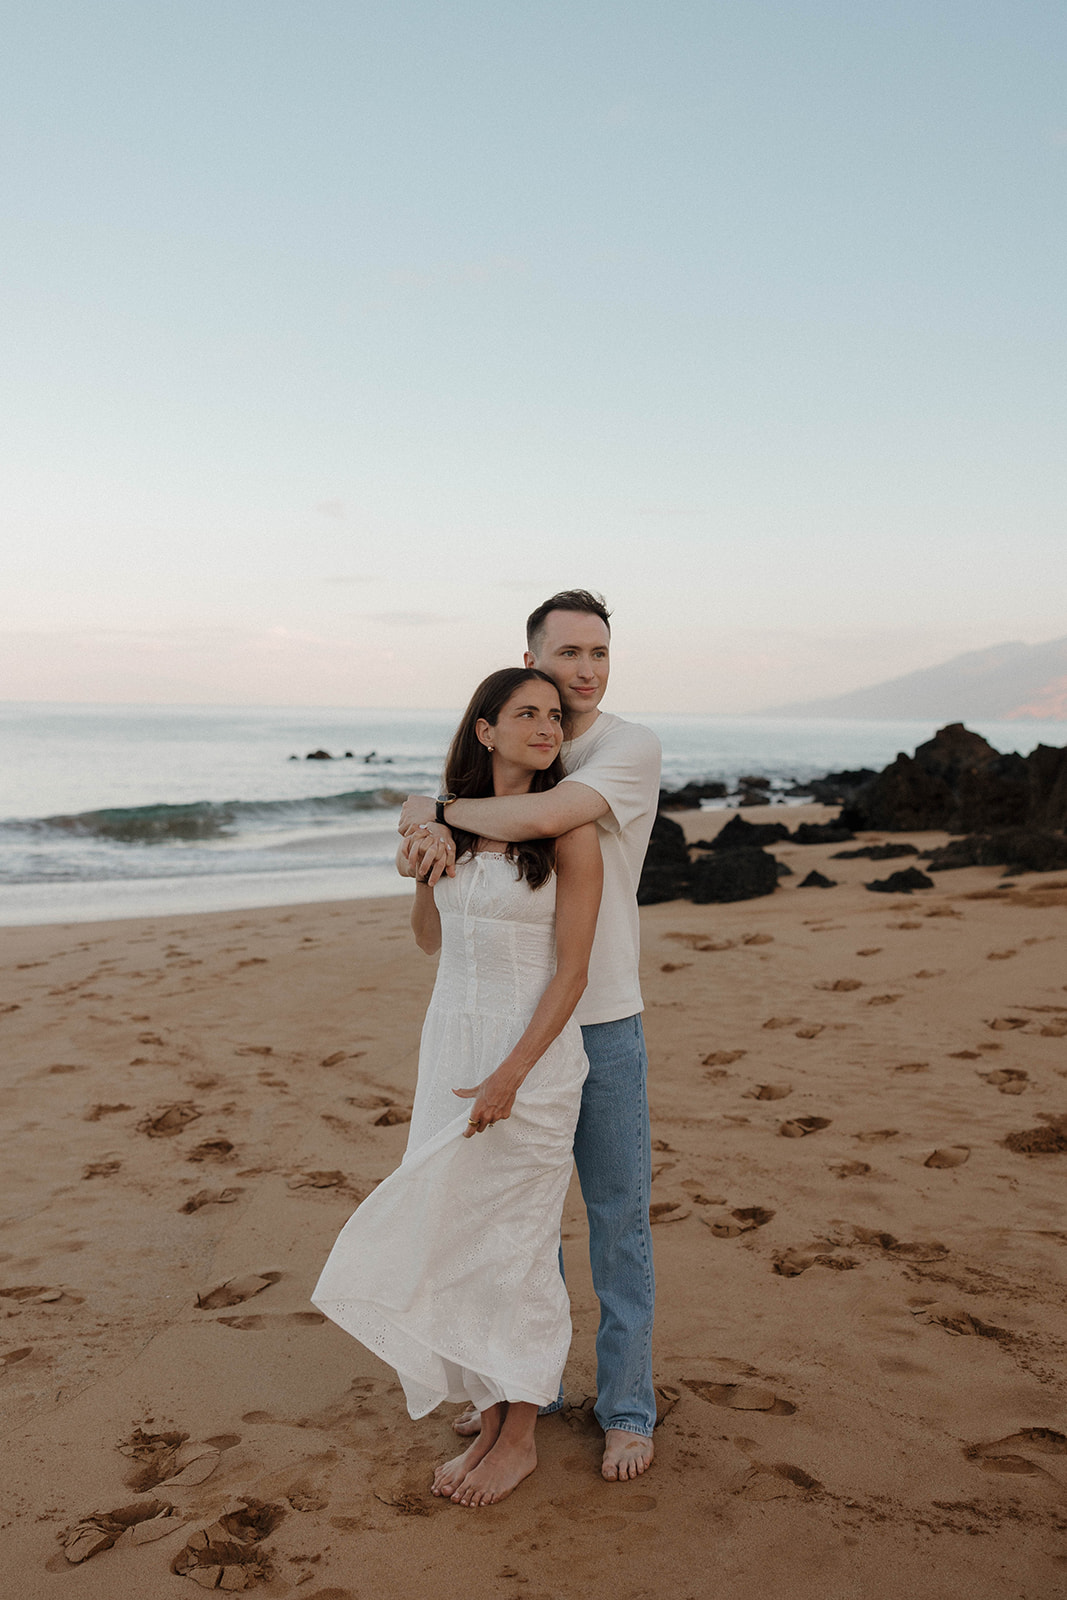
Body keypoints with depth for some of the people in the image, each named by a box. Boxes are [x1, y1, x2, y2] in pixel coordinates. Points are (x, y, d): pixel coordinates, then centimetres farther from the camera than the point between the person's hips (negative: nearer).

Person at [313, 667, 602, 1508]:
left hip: (533, 1050, -6)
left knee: (513, 1245, 3)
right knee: (449, 1237, 11)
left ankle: (520, 1438, 22)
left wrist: (510, 1076, -20)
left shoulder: (569, 830, -11)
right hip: (451, 1038, 6)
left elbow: (571, 971, -13)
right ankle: (491, 1421, 28)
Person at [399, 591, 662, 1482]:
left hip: (602, 1024, -5)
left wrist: (441, 809, -17)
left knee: (618, 1217, 6)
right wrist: (438, 833, -24)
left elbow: (544, 818, -30)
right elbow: (428, 815, 1)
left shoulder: (633, 747, -14)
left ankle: (627, 1408, 22)